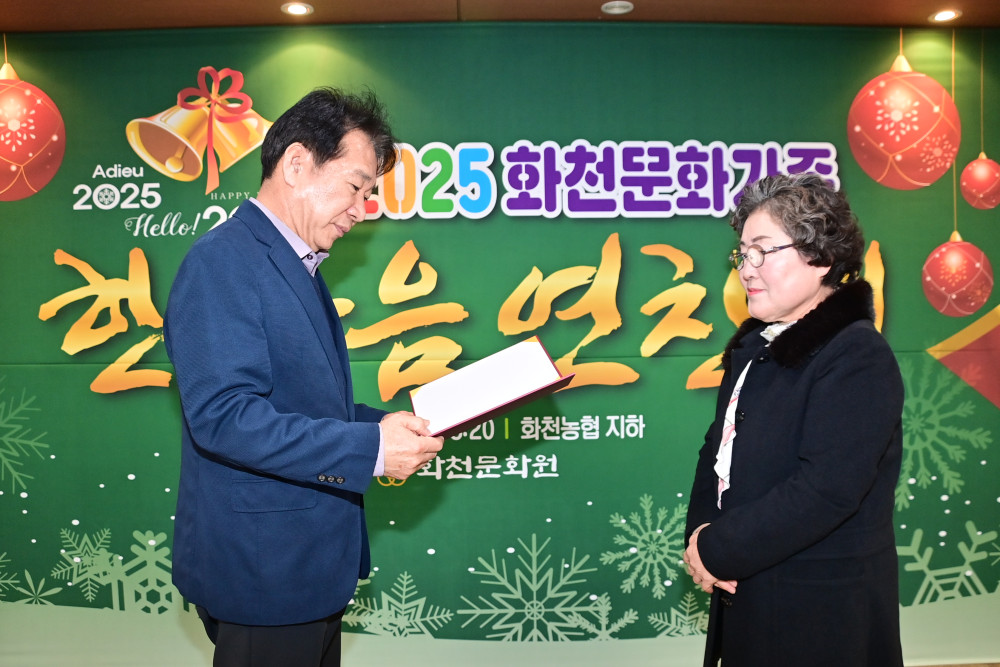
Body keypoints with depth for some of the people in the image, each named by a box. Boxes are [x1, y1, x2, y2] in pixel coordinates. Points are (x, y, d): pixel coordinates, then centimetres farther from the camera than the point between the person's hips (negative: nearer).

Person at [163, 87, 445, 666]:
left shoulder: (299, 267, 14)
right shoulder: (222, 261, -16)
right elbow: (223, 413, -26)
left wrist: (383, 425, 2)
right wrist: (368, 448, -26)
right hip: (261, 571, -9)